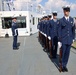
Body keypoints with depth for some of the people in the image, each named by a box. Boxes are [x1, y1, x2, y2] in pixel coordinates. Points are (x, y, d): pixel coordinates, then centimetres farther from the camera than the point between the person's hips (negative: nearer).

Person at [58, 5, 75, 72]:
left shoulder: (72, 19, 6)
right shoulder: (61, 20, -5)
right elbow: (59, 31, -5)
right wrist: (59, 41, -8)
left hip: (69, 40, 3)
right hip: (63, 40, -3)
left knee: (67, 53, 9)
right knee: (63, 53, 5)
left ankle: (65, 65, 22)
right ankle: (62, 65, 21)